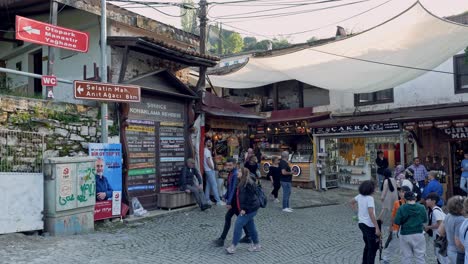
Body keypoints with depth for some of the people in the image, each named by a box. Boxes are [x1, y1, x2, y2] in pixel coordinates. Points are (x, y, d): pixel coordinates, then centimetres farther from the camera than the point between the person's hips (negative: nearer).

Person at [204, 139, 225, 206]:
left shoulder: (207, 150, 16)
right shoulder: (207, 151, -15)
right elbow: (208, 161, -19)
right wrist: (213, 168, -12)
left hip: (208, 170, 10)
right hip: (210, 170, -10)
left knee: (208, 185, 11)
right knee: (214, 185, -10)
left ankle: (207, 200, 15)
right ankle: (218, 201, -9)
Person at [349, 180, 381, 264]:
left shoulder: (360, 196, 0)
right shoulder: (370, 198, -22)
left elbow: (351, 202, 18)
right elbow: (371, 214, -28)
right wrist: (377, 228, -26)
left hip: (362, 224, 8)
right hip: (370, 226, -8)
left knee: (367, 246, 23)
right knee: (373, 248, 7)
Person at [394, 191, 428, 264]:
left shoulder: (401, 208, -14)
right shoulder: (421, 207, -7)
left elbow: (397, 222, -14)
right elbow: (425, 220, 6)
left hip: (405, 235, -1)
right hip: (419, 235, 2)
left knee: (406, 257, 9)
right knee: (420, 256, 12)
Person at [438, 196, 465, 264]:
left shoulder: (448, 216, 1)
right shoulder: (460, 220, -25)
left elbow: (440, 231, 11)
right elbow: (459, 243, -26)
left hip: (450, 250, 9)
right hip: (459, 254, -9)